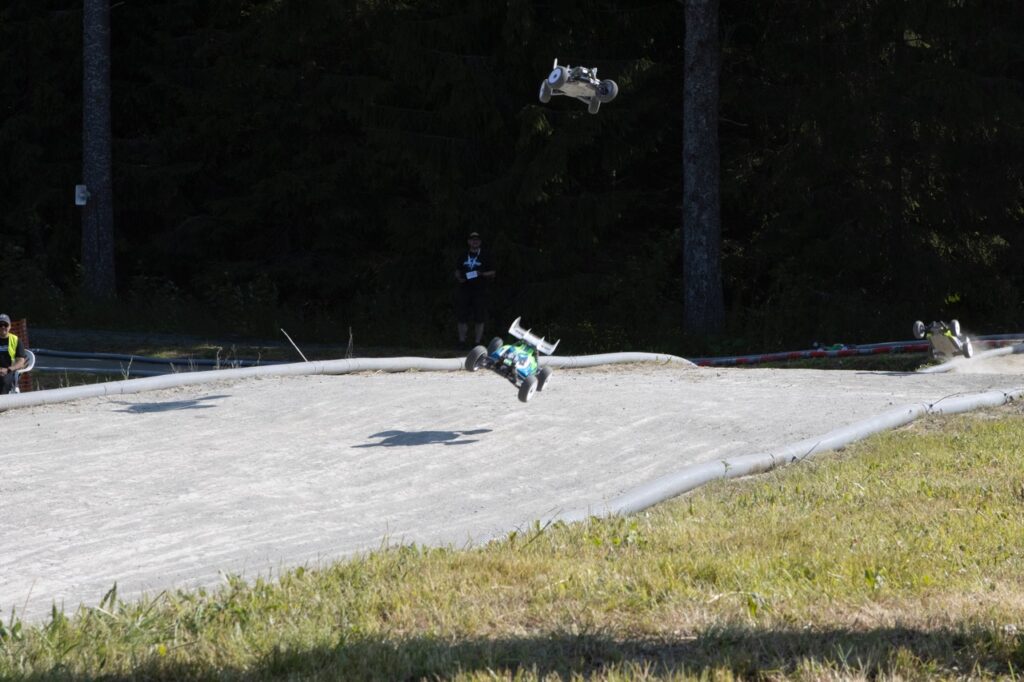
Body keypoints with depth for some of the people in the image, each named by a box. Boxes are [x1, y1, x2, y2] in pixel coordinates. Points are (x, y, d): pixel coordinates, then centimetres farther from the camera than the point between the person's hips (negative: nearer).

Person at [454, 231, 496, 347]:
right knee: (461, 317, -2)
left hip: (479, 291, -2)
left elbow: (493, 273, 6)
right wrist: (459, 278, -1)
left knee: (479, 318, -3)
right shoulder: (463, 257, 15)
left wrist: (482, 274, -13)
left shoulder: (485, 257, 7)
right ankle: (462, 341, 6)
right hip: (464, 290, 2)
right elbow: (457, 271, 21)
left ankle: (478, 341, 2)